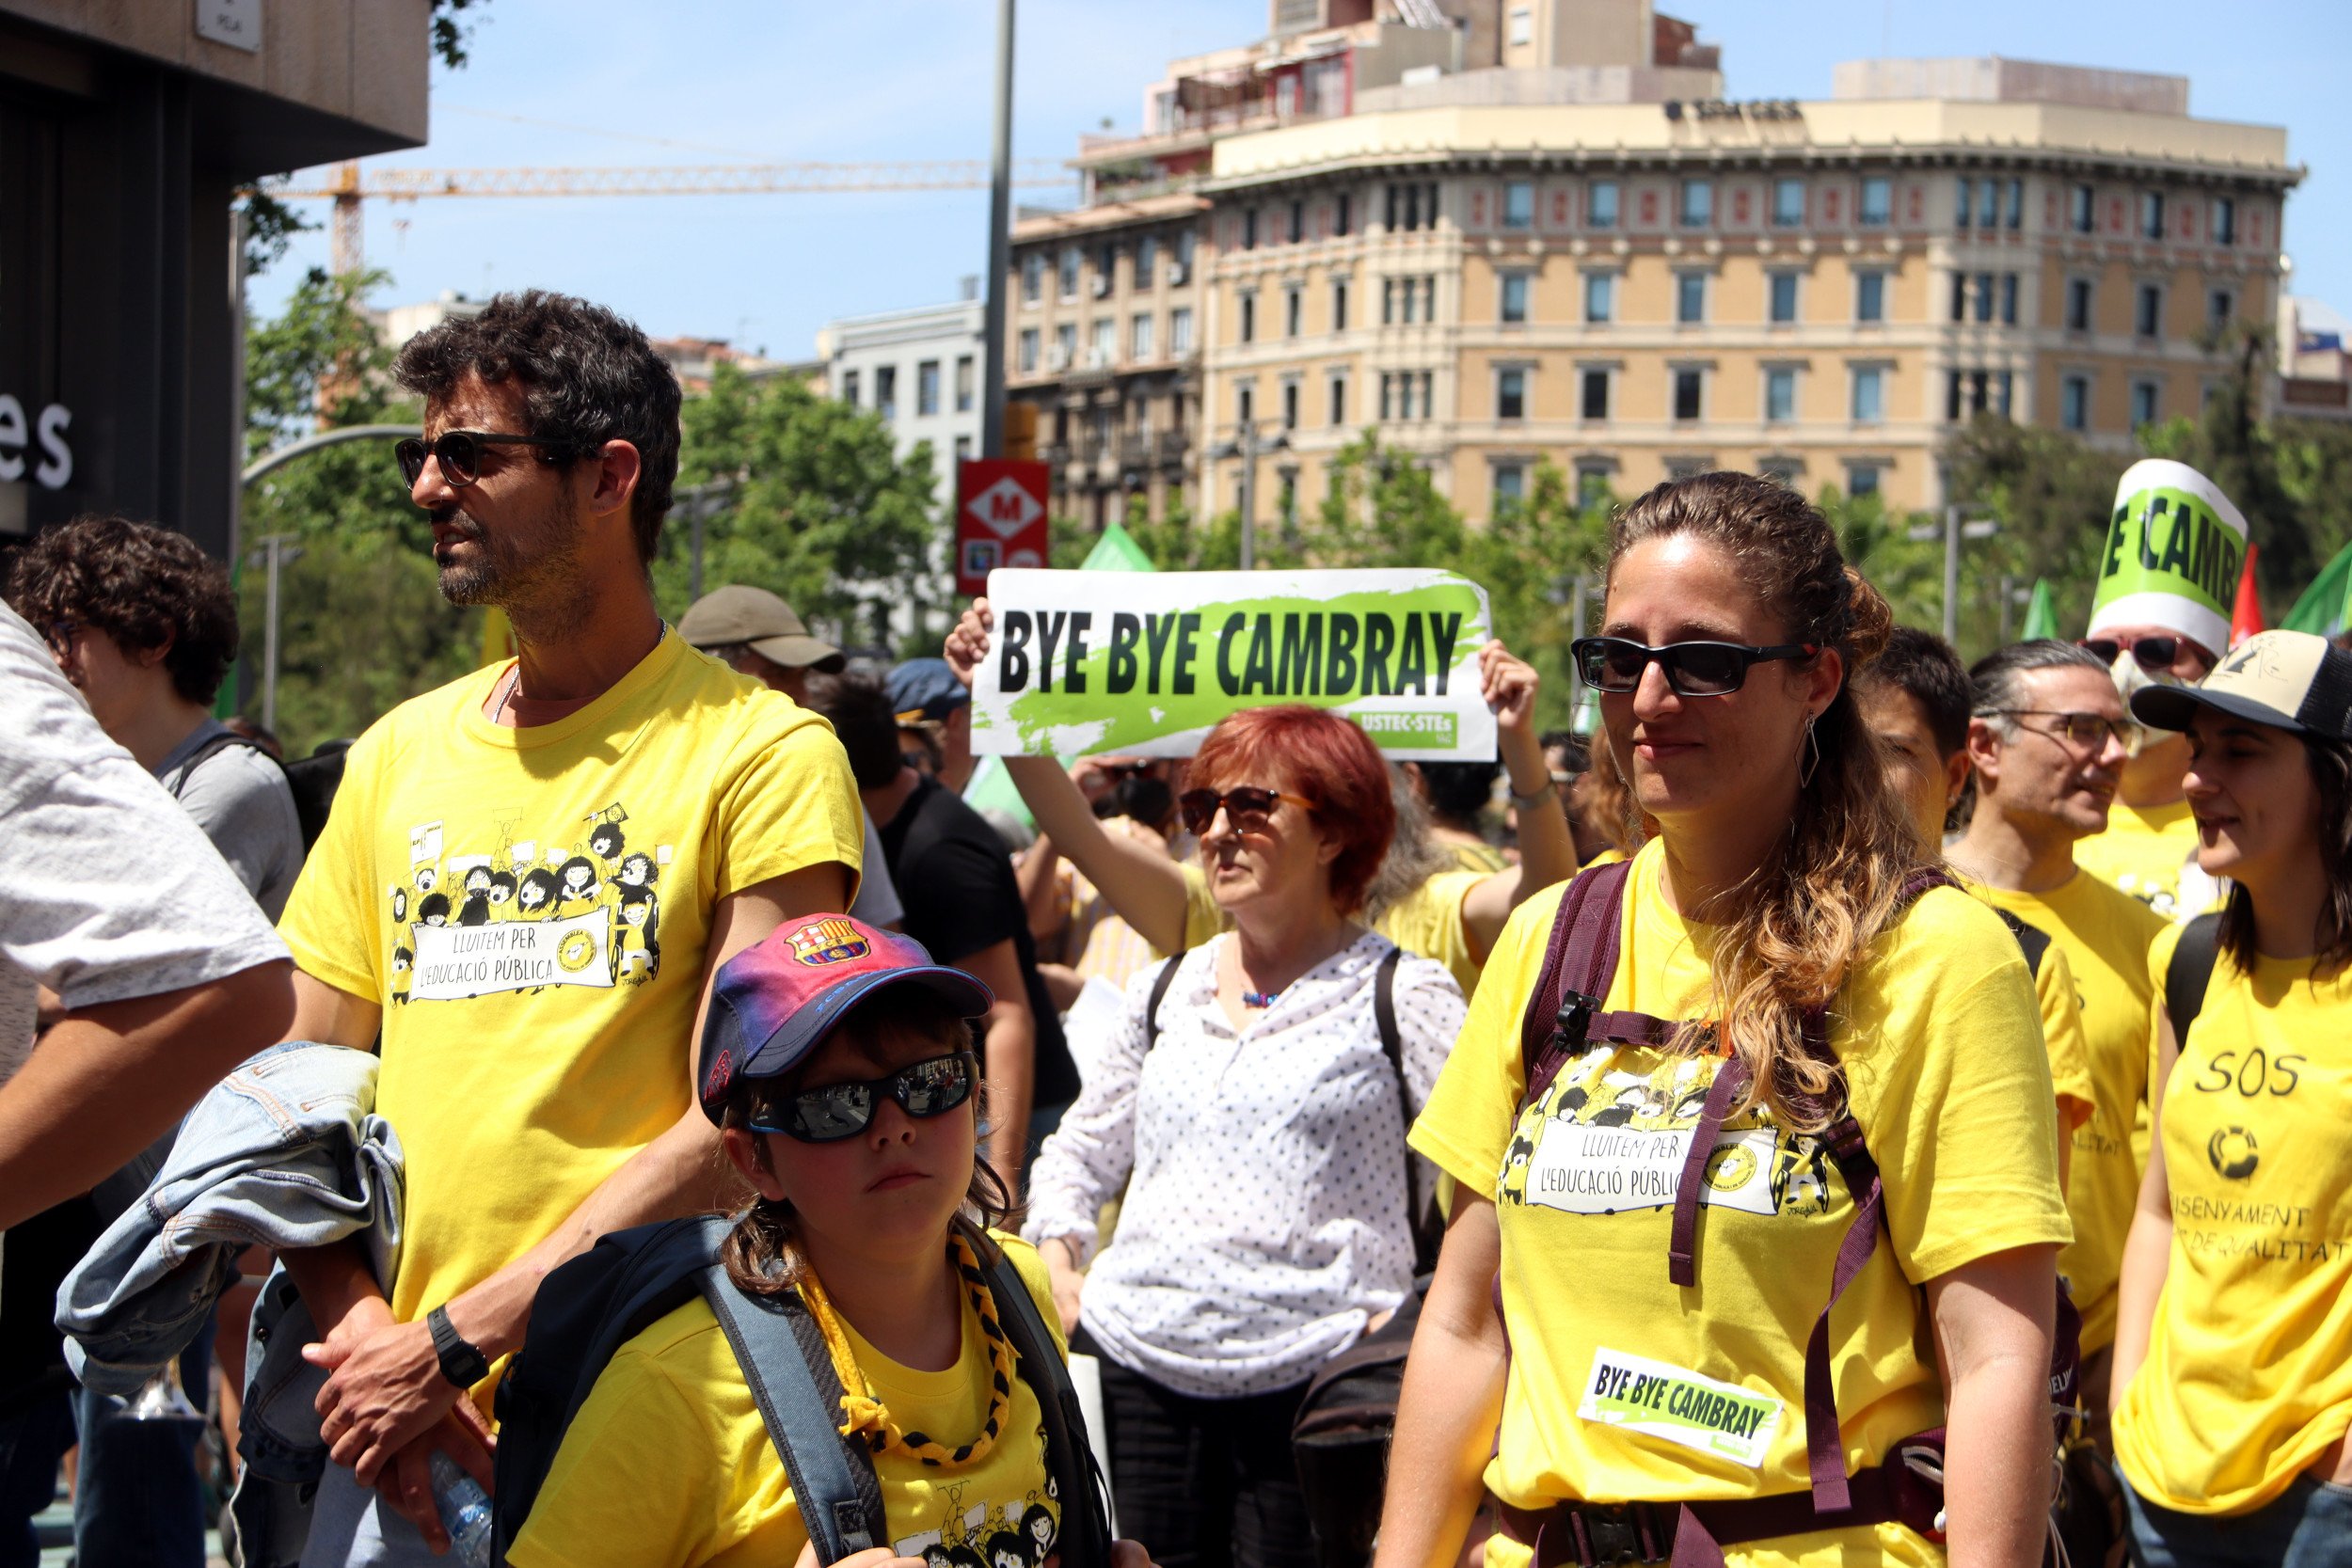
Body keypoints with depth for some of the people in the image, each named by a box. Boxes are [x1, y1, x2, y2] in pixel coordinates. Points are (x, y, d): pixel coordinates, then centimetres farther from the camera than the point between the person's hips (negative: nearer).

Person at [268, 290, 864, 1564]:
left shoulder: (760, 753, -5)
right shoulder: (398, 755, 12)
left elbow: (742, 1123, -12)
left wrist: (456, 1341, -14)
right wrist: (357, 1328, -6)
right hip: (401, 1434, 4)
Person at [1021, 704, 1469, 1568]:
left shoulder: (1401, 995, 0)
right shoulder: (1164, 991, 16)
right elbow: (1079, 1151, 28)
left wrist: (1413, 1317, -13)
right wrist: (1058, 1254, 11)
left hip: (1308, 1380, -4)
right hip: (1136, 1374, 5)